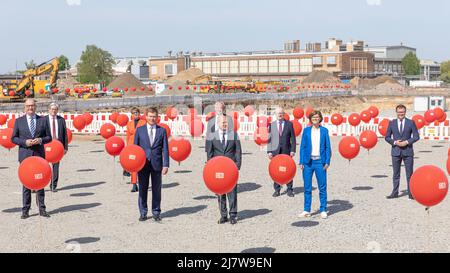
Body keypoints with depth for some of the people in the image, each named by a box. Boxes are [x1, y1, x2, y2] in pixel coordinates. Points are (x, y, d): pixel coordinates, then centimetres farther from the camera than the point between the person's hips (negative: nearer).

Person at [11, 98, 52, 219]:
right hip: (25, 155, -1)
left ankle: (42, 209, 10)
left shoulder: (42, 120, 7)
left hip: (39, 155, 1)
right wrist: (25, 142, -12)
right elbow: (13, 138, 5)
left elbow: (49, 137, 8)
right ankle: (25, 210, 6)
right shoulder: (19, 121, 6)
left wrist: (40, 140, -12)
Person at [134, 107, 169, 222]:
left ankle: (156, 212, 16)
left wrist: (166, 165, -5)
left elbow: (165, 149, 2)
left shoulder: (162, 130, 5)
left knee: (157, 190, 5)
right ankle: (143, 213, 15)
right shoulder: (139, 130, 6)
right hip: (142, 164, 0)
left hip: (157, 164, 0)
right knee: (142, 189, 5)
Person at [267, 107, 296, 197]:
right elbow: (269, 139, 7)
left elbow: (293, 138, 4)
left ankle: (289, 189, 10)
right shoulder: (272, 125, 8)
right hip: (275, 151, 1)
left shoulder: (289, 124, 5)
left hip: (286, 151, -1)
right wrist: (269, 151, -1)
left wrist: (293, 150, -4)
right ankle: (277, 190, 10)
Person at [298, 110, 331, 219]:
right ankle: (307, 210, 13)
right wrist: (301, 162, 1)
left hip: (320, 162, -1)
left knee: (322, 187, -1)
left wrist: (327, 162, -3)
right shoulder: (306, 130, 7)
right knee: (307, 187, 4)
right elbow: (302, 147, 7)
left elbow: (328, 147, 5)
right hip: (308, 162, 1)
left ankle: (323, 210, 7)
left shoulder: (324, 130, 5)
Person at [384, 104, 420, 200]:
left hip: (407, 151, -1)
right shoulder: (392, 123, 5)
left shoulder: (411, 123, 1)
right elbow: (387, 137, 6)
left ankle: (411, 193, 6)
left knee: (409, 173, 1)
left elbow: (416, 136, 0)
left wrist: (407, 142, -13)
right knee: (396, 174, 7)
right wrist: (394, 142, -11)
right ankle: (395, 193, 13)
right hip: (396, 151, 2)